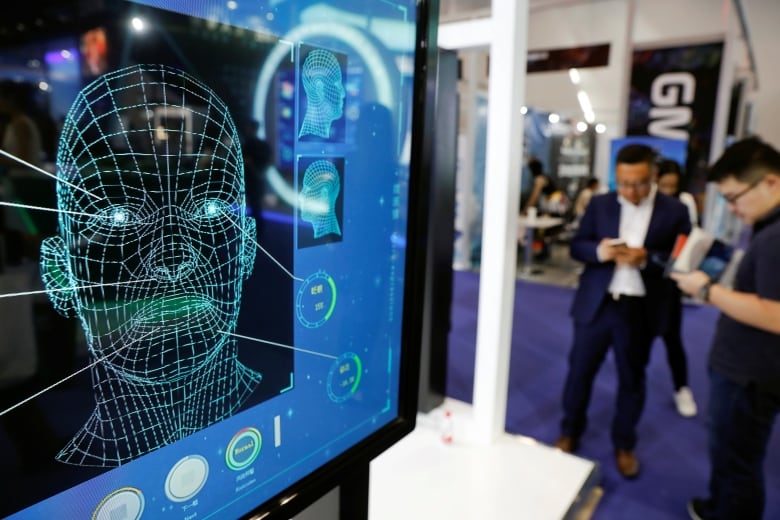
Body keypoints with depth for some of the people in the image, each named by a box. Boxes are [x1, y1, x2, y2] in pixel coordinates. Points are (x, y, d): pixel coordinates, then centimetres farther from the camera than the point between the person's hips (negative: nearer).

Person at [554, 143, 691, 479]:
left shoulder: (675, 211, -3)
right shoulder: (599, 204, 3)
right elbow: (576, 246, 2)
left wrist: (647, 258, -22)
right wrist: (599, 250, -19)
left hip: (640, 309, -1)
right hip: (596, 303, 2)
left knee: (632, 379, 13)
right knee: (580, 370, 11)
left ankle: (624, 445, 33)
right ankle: (570, 433, 31)